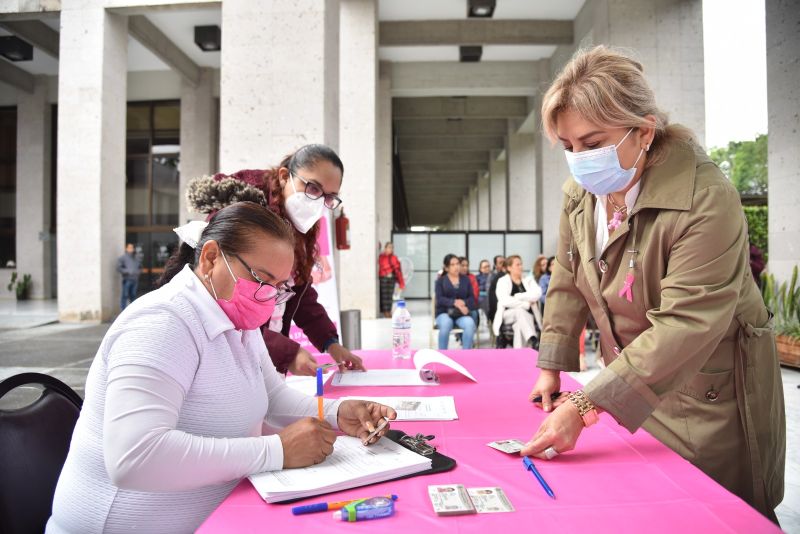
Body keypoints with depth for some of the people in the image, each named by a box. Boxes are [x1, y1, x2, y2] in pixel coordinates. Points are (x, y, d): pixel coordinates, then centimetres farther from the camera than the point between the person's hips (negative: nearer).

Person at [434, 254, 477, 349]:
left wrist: (465, 305, -17)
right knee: (445, 324, -37)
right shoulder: (440, 280, 9)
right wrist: (454, 302, -23)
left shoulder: (466, 280, 16)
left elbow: (472, 298, 6)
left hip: (462, 314, 2)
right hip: (444, 312, -1)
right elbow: (439, 299, -5)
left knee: (470, 324, -33)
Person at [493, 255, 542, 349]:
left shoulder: (528, 279, 15)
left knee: (519, 324, -33)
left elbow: (537, 294, -6)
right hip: (508, 314, -2)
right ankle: (532, 341, -52)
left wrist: (518, 297, -13)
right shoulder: (503, 281, 4)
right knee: (520, 310, -36)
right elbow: (505, 300, -14)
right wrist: (526, 304, -14)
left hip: (527, 315, 2)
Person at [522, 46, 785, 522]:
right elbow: (568, 284, 5)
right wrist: (551, 368, 5)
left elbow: (684, 327, -30)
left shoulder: (706, 199, -26)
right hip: (632, 386, 6)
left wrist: (584, 405, -33)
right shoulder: (582, 192, -5)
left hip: (713, 397, -5)